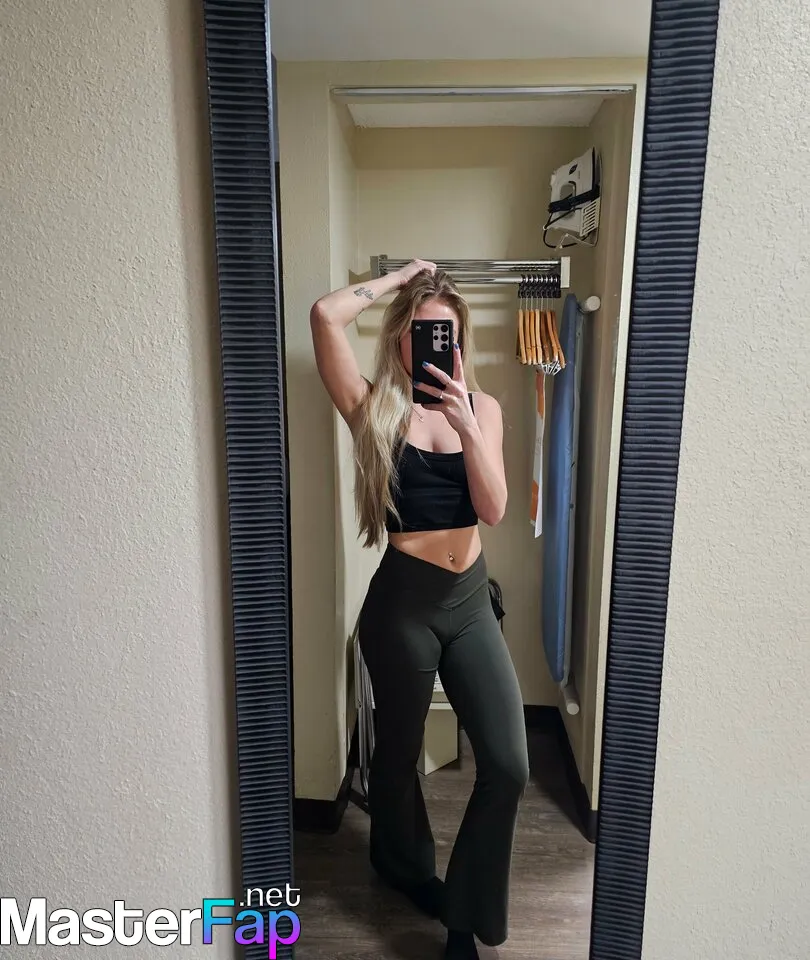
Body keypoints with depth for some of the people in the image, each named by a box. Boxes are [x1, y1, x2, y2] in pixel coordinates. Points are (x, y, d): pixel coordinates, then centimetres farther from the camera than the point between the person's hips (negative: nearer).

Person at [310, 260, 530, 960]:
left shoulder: (483, 407, 4)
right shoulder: (374, 407, -5)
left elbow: (494, 509, -6)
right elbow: (326, 315, -18)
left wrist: (466, 424, -18)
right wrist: (401, 276, -6)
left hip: (471, 599, 3)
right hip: (403, 600, -3)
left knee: (508, 764, 1)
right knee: (399, 749, 17)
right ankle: (405, 865, 50)